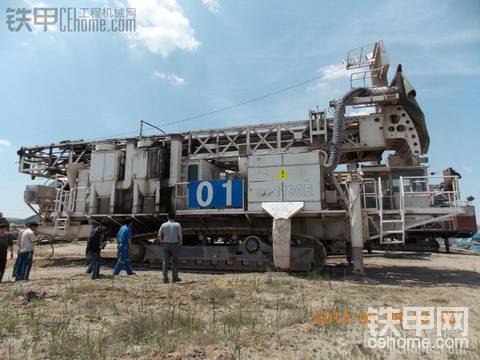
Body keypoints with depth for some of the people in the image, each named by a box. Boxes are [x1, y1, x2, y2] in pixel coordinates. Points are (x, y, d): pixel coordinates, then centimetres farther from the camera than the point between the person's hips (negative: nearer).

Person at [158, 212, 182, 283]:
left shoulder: (163, 225, 2)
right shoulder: (177, 225, -4)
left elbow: (159, 235, -2)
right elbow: (180, 235, -11)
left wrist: (162, 242, 12)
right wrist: (180, 242, 4)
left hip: (166, 245, 2)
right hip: (175, 245, -2)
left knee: (165, 262, 8)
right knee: (175, 262, 7)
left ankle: (165, 278, 8)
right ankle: (175, 278, 9)